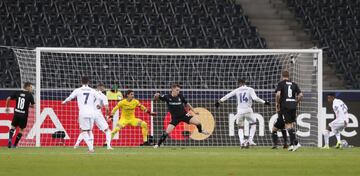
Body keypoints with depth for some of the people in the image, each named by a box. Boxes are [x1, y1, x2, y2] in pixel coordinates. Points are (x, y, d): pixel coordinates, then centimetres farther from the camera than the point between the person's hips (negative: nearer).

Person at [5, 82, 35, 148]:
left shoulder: (17, 93, 3)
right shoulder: (30, 95, -6)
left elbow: (8, 98, 1)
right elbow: (32, 105, -2)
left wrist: (7, 107, 17)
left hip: (16, 113, 3)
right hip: (24, 115, -3)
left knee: (13, 126, 19)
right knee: (21, 129, 13)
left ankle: (10, 138, -9)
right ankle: (14, 145, 11)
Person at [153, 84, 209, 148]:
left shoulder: (180, 96, -5)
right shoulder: (167, 97, -11)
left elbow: (186, 104, 11)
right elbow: (155, 98, -11)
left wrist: (194, 111, 15)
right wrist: (156, 96, -35)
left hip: (184, 115, 2)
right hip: (175, 117, -2)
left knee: (197, 122, -10)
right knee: (167, 132, -15)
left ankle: (200, 130, 26)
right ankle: (158, 144, 4)